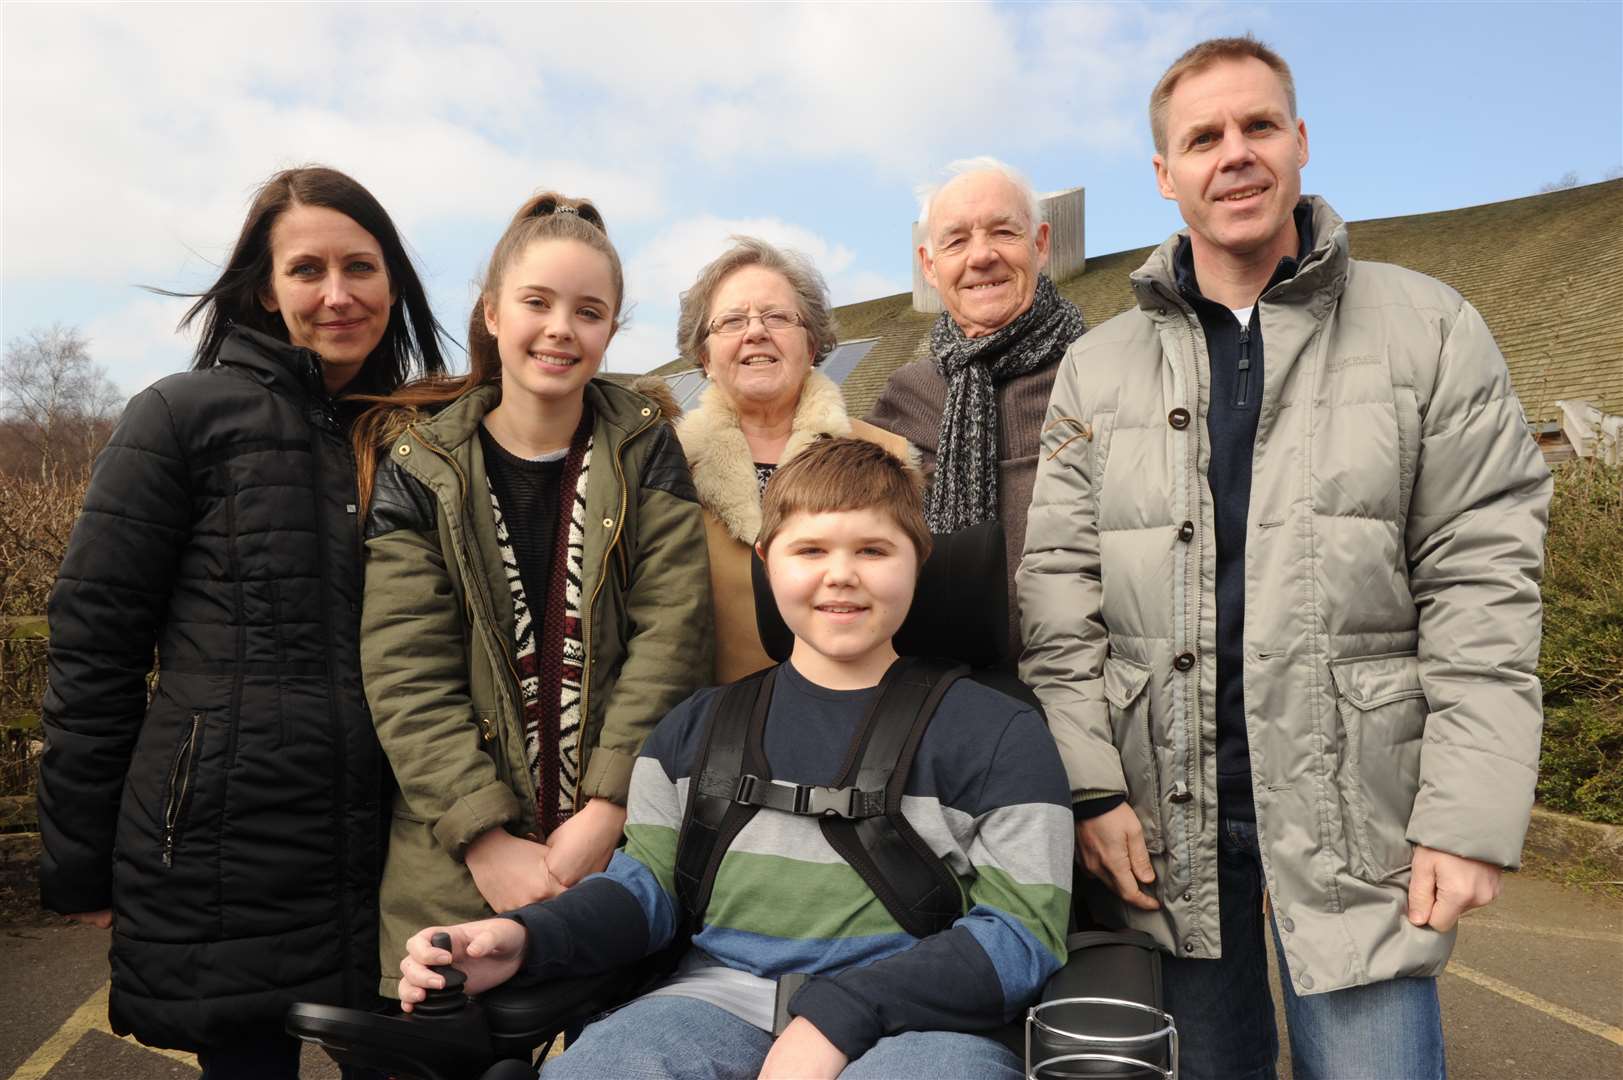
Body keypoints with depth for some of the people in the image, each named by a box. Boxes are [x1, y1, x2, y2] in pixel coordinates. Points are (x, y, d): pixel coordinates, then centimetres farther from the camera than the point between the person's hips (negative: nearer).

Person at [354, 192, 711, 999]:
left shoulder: (643, 452, 3)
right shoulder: (419, 465, 0)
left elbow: (670, 638, -6)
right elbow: (406, 676, -6)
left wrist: (606, 813, -14)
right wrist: (488, 839, -14)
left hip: (624, 852, 1)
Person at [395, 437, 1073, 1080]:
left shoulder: (998, 734, 6)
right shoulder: (700, 725, 18)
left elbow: (1023, 933, -2)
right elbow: (647, 882, 15)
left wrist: (839, 1013, -16)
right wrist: (525, 939, -7)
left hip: (923, 1021, -1)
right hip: (726, 996, 2)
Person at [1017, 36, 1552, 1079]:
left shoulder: (1427, 330, 0)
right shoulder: (1097, 368, 6)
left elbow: (1481, 583, -4)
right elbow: (1060, 591, 2)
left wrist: (1471, 818, -10)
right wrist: (1089, 784, -6)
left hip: (1356, 808, -1)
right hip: (1163, 814, 2)